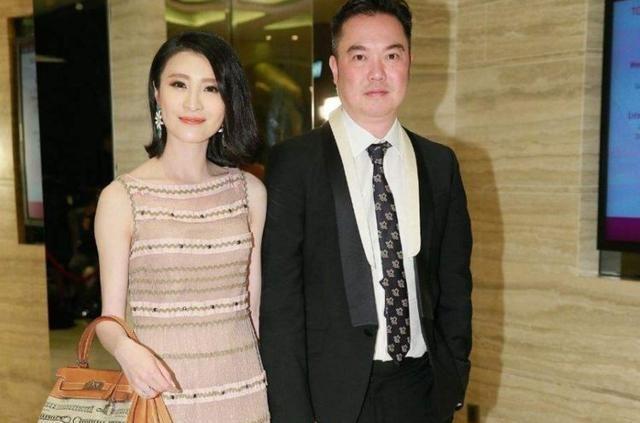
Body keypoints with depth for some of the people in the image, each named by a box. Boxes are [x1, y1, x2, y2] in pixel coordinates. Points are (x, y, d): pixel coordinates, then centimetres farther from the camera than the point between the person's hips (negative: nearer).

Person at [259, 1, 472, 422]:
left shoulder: (440, 164, 3)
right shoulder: (294, 163, -8)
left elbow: (454, 283, 8)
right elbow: (279, 300, -10)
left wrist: (455, 381, 3)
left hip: (423, 389, 4)